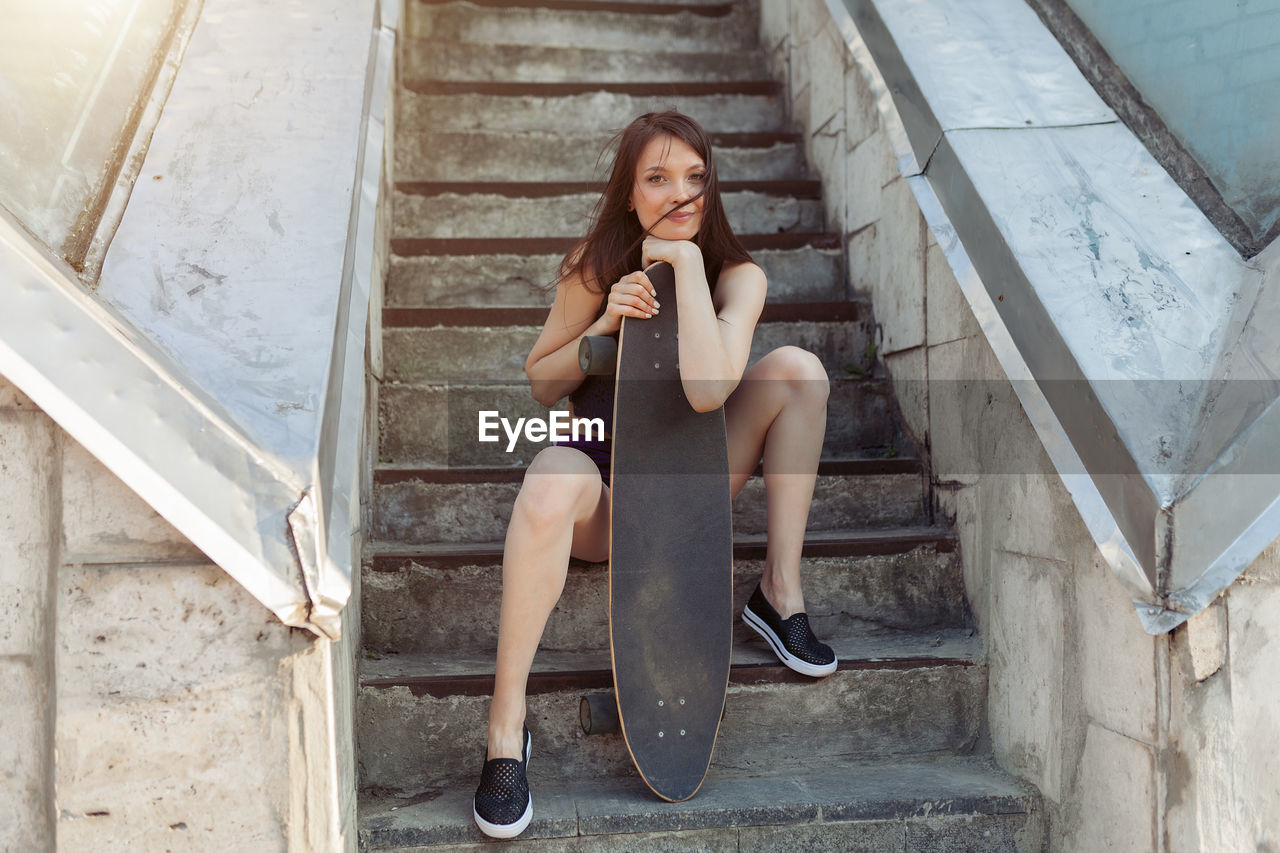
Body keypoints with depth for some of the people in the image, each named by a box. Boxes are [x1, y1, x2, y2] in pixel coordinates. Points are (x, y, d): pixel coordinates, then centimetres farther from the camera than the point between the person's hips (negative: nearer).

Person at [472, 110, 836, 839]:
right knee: (550, 484, -39)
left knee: (797, 368, -20)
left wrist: (687, 261, -25)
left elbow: (706, 391, -29)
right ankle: (507, 721, -29)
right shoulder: (597, 267, -5)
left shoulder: (738, 277, -9)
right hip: (606, 486, -1)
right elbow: (541, 383, 1)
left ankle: (781, 590, -12)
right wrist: (604, 324, -16)